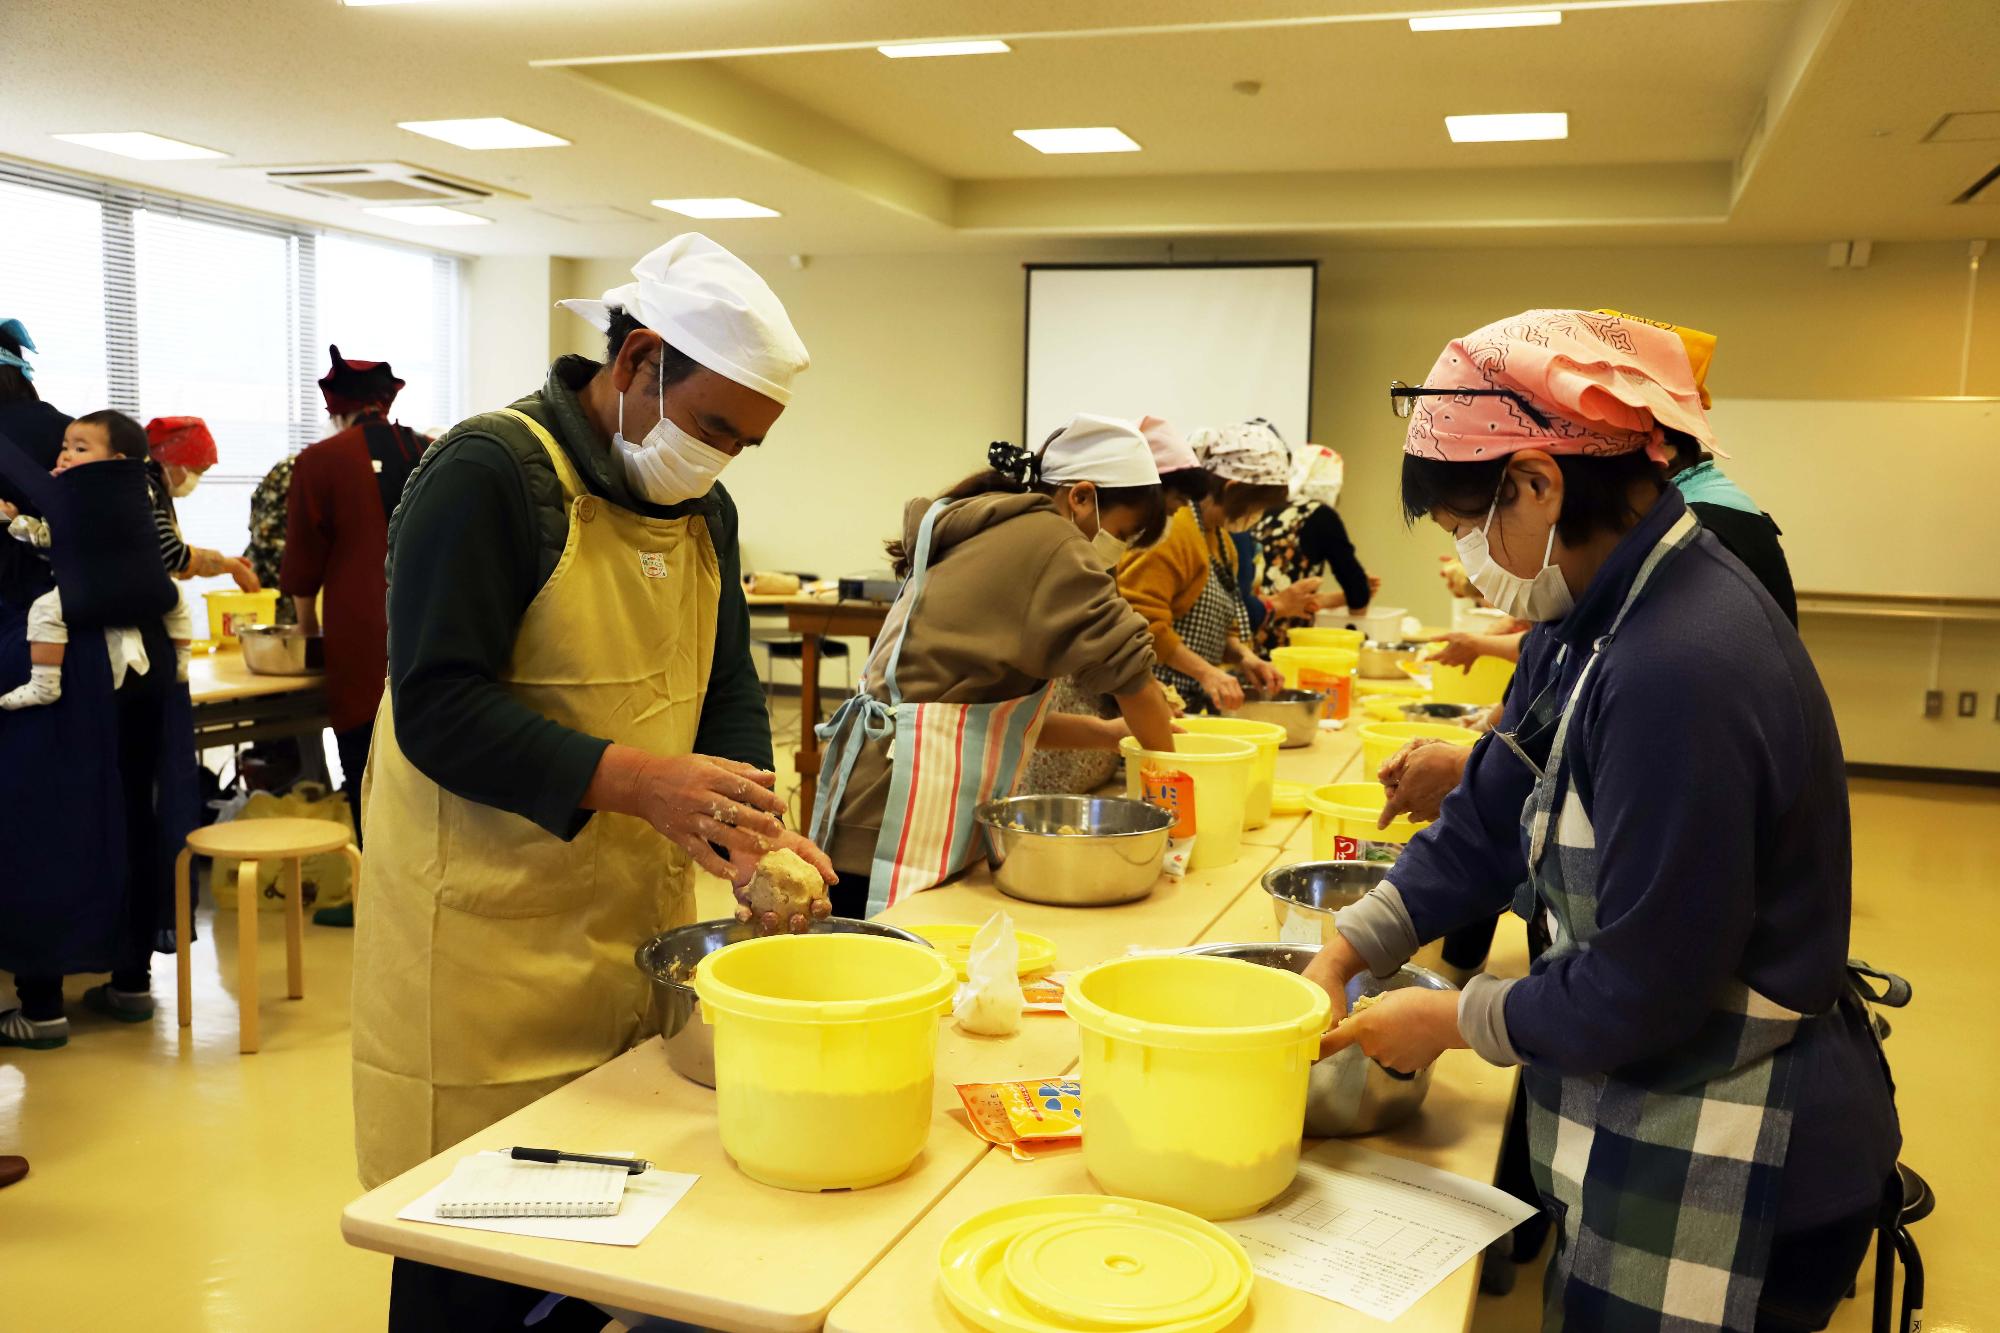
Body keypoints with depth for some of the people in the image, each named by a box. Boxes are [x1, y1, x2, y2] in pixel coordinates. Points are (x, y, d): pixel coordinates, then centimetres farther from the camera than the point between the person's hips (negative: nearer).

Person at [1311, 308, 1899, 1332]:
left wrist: (1451, 1020, -10)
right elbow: (1487, 823, 8)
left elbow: (1641, 996, -24)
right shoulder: (1596, 618, 2)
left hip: (1725, 1175, -8)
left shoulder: (1679, 668, -30)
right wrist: (1340, 958, 1)